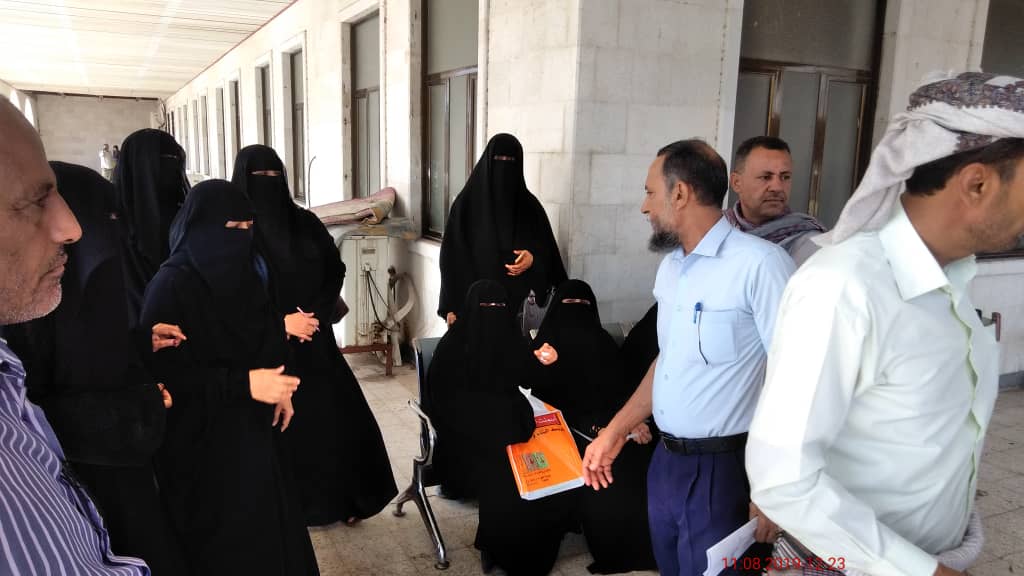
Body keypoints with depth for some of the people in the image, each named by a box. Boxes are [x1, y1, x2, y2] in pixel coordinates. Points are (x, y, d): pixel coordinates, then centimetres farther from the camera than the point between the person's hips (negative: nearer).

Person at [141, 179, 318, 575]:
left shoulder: (238, 272, 4)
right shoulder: (171, 286, -18)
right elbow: (162, 374, -20)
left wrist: (275, 386, 0)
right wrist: (245, 384, -26)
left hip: (251, 428, 7)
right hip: (201, 441, -7)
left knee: (266, 524, 14)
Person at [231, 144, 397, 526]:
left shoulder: (305, 222, 6)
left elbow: (336, 270, 7)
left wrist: (315, 313, -7)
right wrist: (280, 322, -14)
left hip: (314, 340, 4)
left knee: (339, 415, 3)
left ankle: (342, 496, 18)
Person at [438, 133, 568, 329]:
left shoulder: (529, 205, 4)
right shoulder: (466, 203, -3)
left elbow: (547, 250, 9)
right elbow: (452, 257, -3)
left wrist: (533, 259, -15)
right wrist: (451, 307, -8)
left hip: (515, 301, 2)